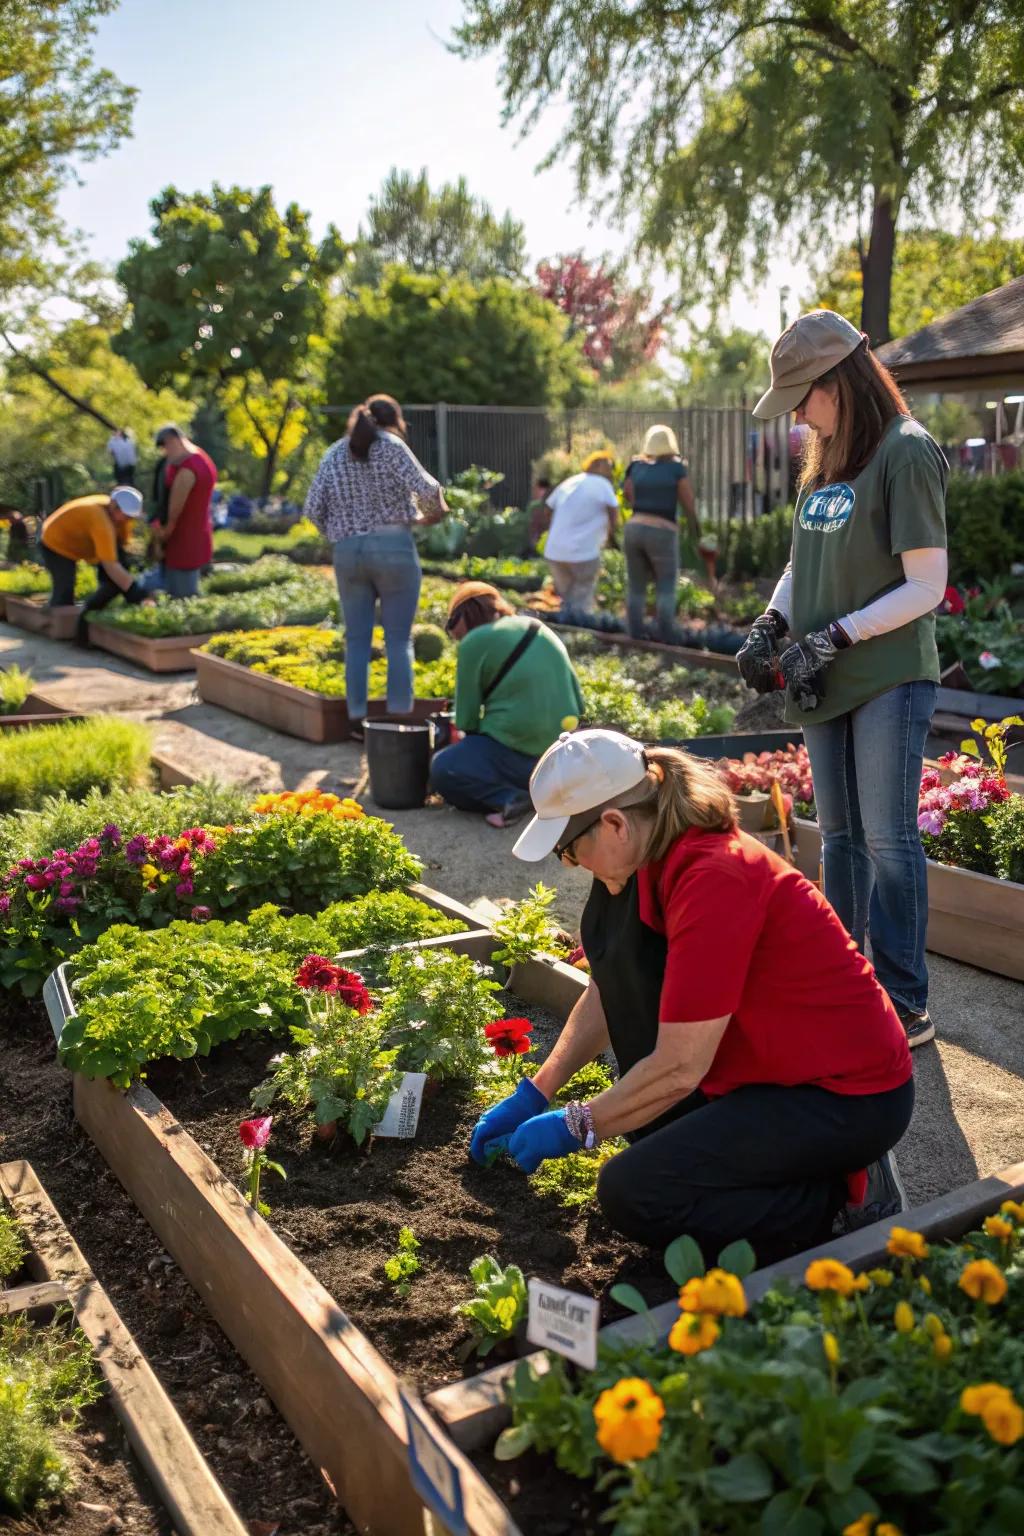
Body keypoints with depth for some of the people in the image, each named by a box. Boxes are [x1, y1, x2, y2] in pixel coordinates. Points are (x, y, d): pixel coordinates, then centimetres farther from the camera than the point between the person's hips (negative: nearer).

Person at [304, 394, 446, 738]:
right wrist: (432, 513, 8)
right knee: (399, 638, 2)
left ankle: (357, 719, 8)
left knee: (357, 639, 8)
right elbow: (425, 489, -12)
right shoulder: (391, 446, -2)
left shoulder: (333, 455, 11)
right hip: (394, 548, -3)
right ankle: (400, 718, 1)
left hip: (347, 552, 4)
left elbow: (313, 509, 7)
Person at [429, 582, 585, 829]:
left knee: (441, 768, 7)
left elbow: (466, 717, -4)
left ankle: (507, 798, -13)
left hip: (517, 756, -8)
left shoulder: (475, 642, -7)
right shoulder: (542, 631, 13)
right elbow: (577, 702, 14)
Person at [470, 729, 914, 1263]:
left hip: (849, 1095, -9)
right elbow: (607, 992, 12)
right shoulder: (663, 855, -1)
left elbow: (678, 1070, -25)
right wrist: (534, 1093, 11)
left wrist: (573, 1127, -10)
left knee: (632, 1195, -16)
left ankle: (846, 1195, -3)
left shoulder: (713, 880, -29)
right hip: (772, 1061, 9)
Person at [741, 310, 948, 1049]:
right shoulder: (826, 461, 11)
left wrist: (834, 637, -17)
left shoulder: (906, 453, -11)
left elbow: (926, 586, -14)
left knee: (888, 840, -3)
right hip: (827, 684, 7)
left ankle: (906, 1007, 9)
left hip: (891, 681, -7)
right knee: (839, 836, 13)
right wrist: (771, 623, 0)